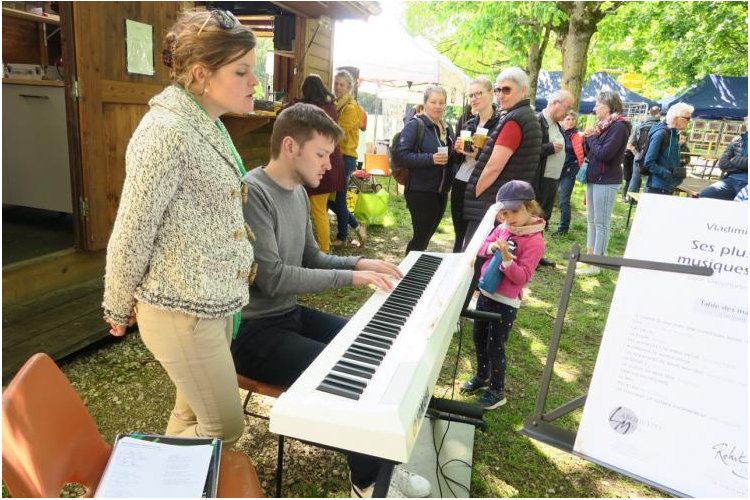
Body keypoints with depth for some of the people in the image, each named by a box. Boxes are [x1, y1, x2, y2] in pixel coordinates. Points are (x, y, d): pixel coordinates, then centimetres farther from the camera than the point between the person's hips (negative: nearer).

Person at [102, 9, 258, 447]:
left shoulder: (208, 125, 7)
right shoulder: (166, 132, -23)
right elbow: (131, 233, -17)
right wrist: (119, 308, -4)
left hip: (214, 303, 9)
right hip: (183, 311, -8)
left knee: (194, 412, 22)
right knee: (226, 427, 6)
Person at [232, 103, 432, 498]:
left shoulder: (298, 192, 8)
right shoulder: (252, 193, -21)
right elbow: (273, 278, -26)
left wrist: (361, 263, 0)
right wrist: (351, 277, -23)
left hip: (290, 314, 10)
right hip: (255, 330, -9)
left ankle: (377, 460, 20)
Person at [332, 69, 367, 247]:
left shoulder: (350, 108, -11)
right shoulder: (336, 105, 15)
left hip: (345, 157, -8)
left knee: (338, 198, -1)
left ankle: (342, 236, 16)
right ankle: (356, 226, 24)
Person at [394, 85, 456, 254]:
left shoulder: (447, 128, 13)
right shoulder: (414, 125, -9)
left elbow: (452, 157, 23)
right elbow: (401, 153, -20)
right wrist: (430, 159, -27)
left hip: (441, 191, 8)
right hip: (420, 191, -7)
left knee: (427, 234, 16)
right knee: (421, 235, -4)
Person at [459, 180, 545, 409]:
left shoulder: (534, 241, -18)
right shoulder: (501, 229, 1)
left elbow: (522, 277, -22)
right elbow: (482, 249, 7)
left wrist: (507, 259, -35)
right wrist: (492, 246, -14)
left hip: (506, 302, -7)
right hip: (485, 293, 7)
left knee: (495, 346, 4)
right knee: (479, 338, 21)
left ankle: (497, 391, 24)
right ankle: (482, 377, 44)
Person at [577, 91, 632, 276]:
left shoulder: (619, 126, -13)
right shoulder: (604, 125, 14)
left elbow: (604, 153, -22)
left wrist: (591, 137, -8)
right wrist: (588, 139, -3)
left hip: (606, 180, -10)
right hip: (594, 177, 10)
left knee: (601, 223, -6)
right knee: (592, 220, 13)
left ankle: (595, 264, -2)